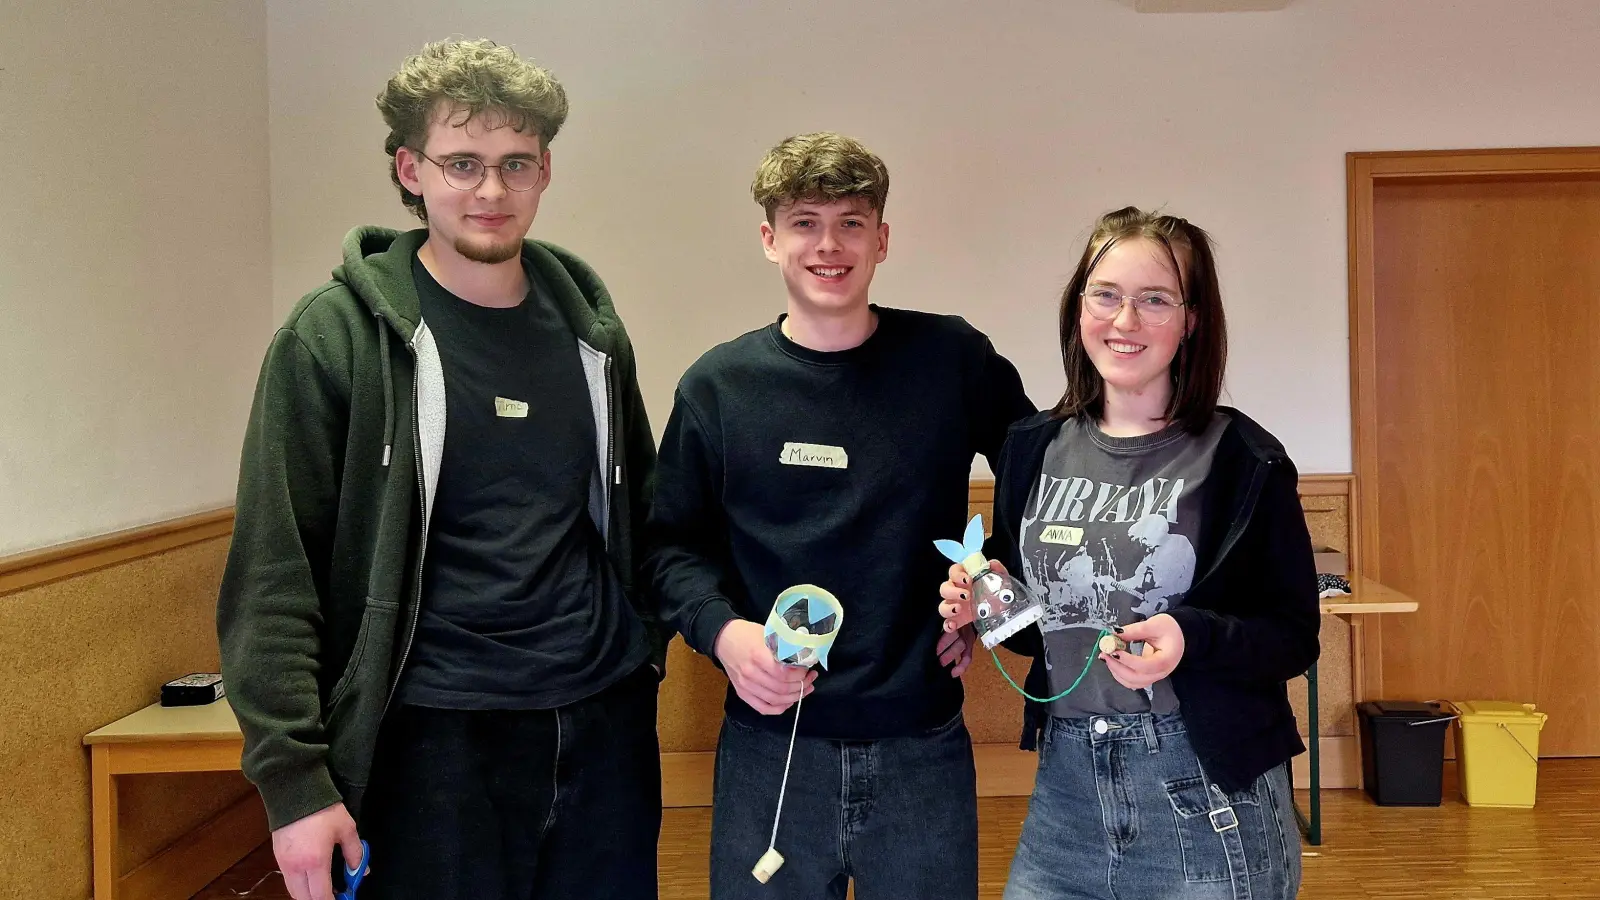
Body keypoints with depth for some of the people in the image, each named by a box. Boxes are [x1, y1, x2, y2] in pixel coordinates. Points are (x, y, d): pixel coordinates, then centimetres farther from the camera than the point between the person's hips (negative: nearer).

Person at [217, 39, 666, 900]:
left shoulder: (590, 328, 6)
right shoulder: (336, 335, -7)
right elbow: (275, 575, -9)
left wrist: (645, 648, 8)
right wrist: (295, 779, -12)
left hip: (603, 728, 4)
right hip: (435, 740, -4)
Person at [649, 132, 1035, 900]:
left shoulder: (954, 359, -2)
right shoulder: (719, 385, 0)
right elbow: (675, 544, 6)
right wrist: (722, 630, -12)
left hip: (924, 749, 0)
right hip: (768, 748, 1)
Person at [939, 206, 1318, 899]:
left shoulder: (1241, 459, -8)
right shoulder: (1034, 448, 5)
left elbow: (1295, 636, -5)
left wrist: (1193, 637, -23)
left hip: (1205, 797, -4)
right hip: (1065, 786, 4)